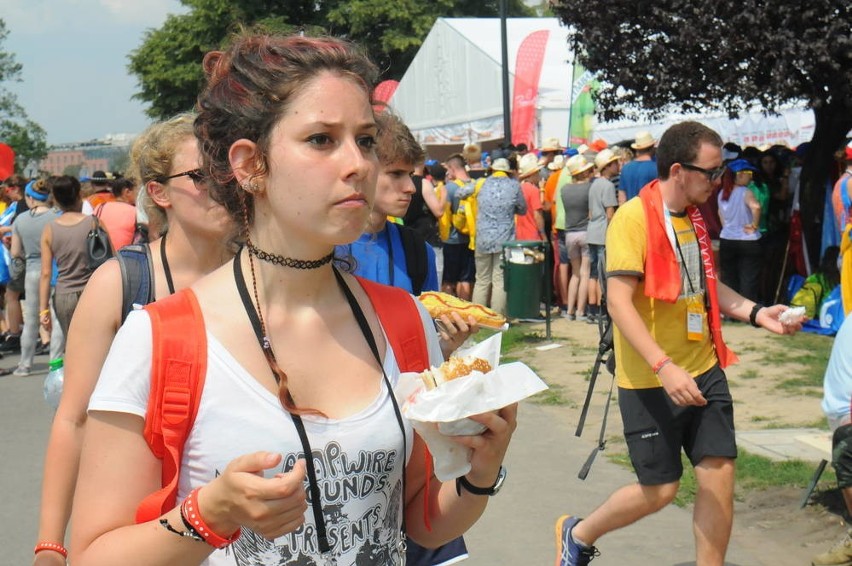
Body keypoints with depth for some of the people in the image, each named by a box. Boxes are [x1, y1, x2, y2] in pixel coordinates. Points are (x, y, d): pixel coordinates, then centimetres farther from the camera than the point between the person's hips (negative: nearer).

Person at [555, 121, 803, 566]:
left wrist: (755, 312, 6)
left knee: (719, 476, 2)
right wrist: (664, 366, -29)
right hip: (651, 380, -7)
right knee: (660, 489, 3)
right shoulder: (633, 218, -16)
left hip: (704, 371, 7)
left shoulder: (694, 216, 9)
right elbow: (619, 302, -22)